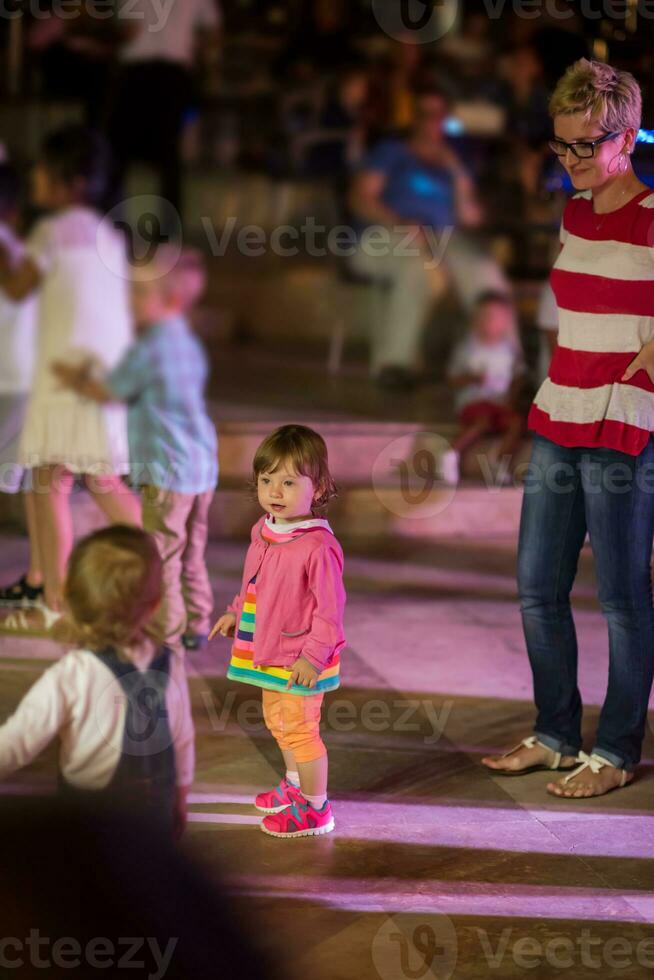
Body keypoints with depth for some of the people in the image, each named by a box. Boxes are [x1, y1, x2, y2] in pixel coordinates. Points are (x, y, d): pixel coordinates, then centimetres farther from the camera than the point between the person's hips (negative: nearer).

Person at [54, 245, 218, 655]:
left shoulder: (146, 349, -15)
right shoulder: (190, 345, 14)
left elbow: (109, 393, -3)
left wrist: (76, 380, 14)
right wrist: (89, 379, 25)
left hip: (166, 471, -9)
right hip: (203, 467, 9)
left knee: (162, 559, -3)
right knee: (191, 555, 17)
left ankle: (167, 634, -1)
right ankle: (197, 625, 22)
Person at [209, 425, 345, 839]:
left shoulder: (318, 547, -26)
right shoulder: (264, 532, 1)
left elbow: (330, 608, -23)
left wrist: (313, 656, -24)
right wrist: (235, 613, 17)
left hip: (299, 659, -9)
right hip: (269, 652, 9)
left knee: (299, 728, 1)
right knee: (277, 720, 25)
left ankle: (316, 810, 15)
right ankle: (295, 785, 46)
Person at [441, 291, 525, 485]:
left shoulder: (510, 348, 12)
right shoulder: (468, 347, 4)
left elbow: (517, 378, 18)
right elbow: (453, 380, 6)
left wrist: (511, 397, -2)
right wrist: (472, 378, -14)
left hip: (501, 402, 3)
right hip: (473, 402, -3)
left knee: (517, 422, -30)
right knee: (484, 421, -37)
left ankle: (500, 467, -28)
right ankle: (453, 455, -28)